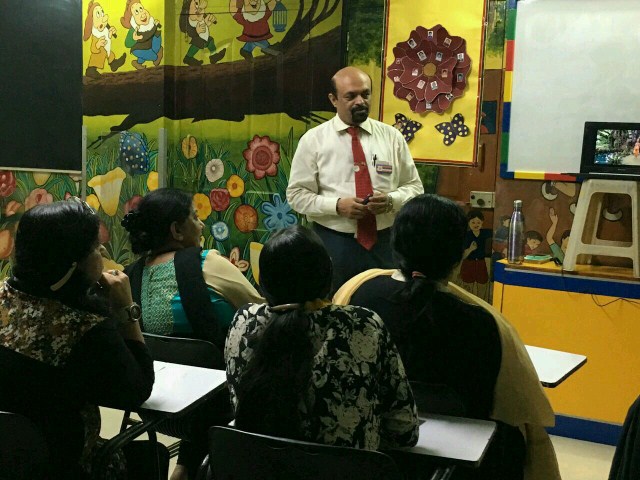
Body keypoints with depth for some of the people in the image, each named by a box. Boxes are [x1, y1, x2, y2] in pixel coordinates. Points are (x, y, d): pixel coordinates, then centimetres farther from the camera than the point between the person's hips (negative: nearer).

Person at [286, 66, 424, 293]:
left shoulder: (392, 136, 5)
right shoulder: (313, 140, -1)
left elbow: (414, 187, 8)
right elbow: (297, 194, -2)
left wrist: (391, 200, -14)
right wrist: (337, 205, -17)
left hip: (384, 243, 2)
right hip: (333, 243, -2)